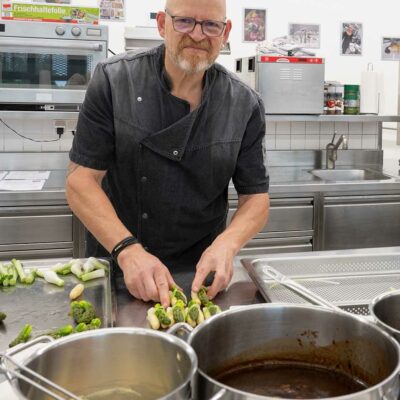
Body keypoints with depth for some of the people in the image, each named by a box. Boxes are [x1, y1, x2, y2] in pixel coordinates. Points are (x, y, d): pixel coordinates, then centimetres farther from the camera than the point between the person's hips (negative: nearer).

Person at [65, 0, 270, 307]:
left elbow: (256, 197, -3)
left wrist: (227, 244, -23)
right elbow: (81, 179, -14)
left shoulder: (245, 106, -8)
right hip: (114, 266, -1)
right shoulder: (113, 81, -13)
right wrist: (128, 250, -27)